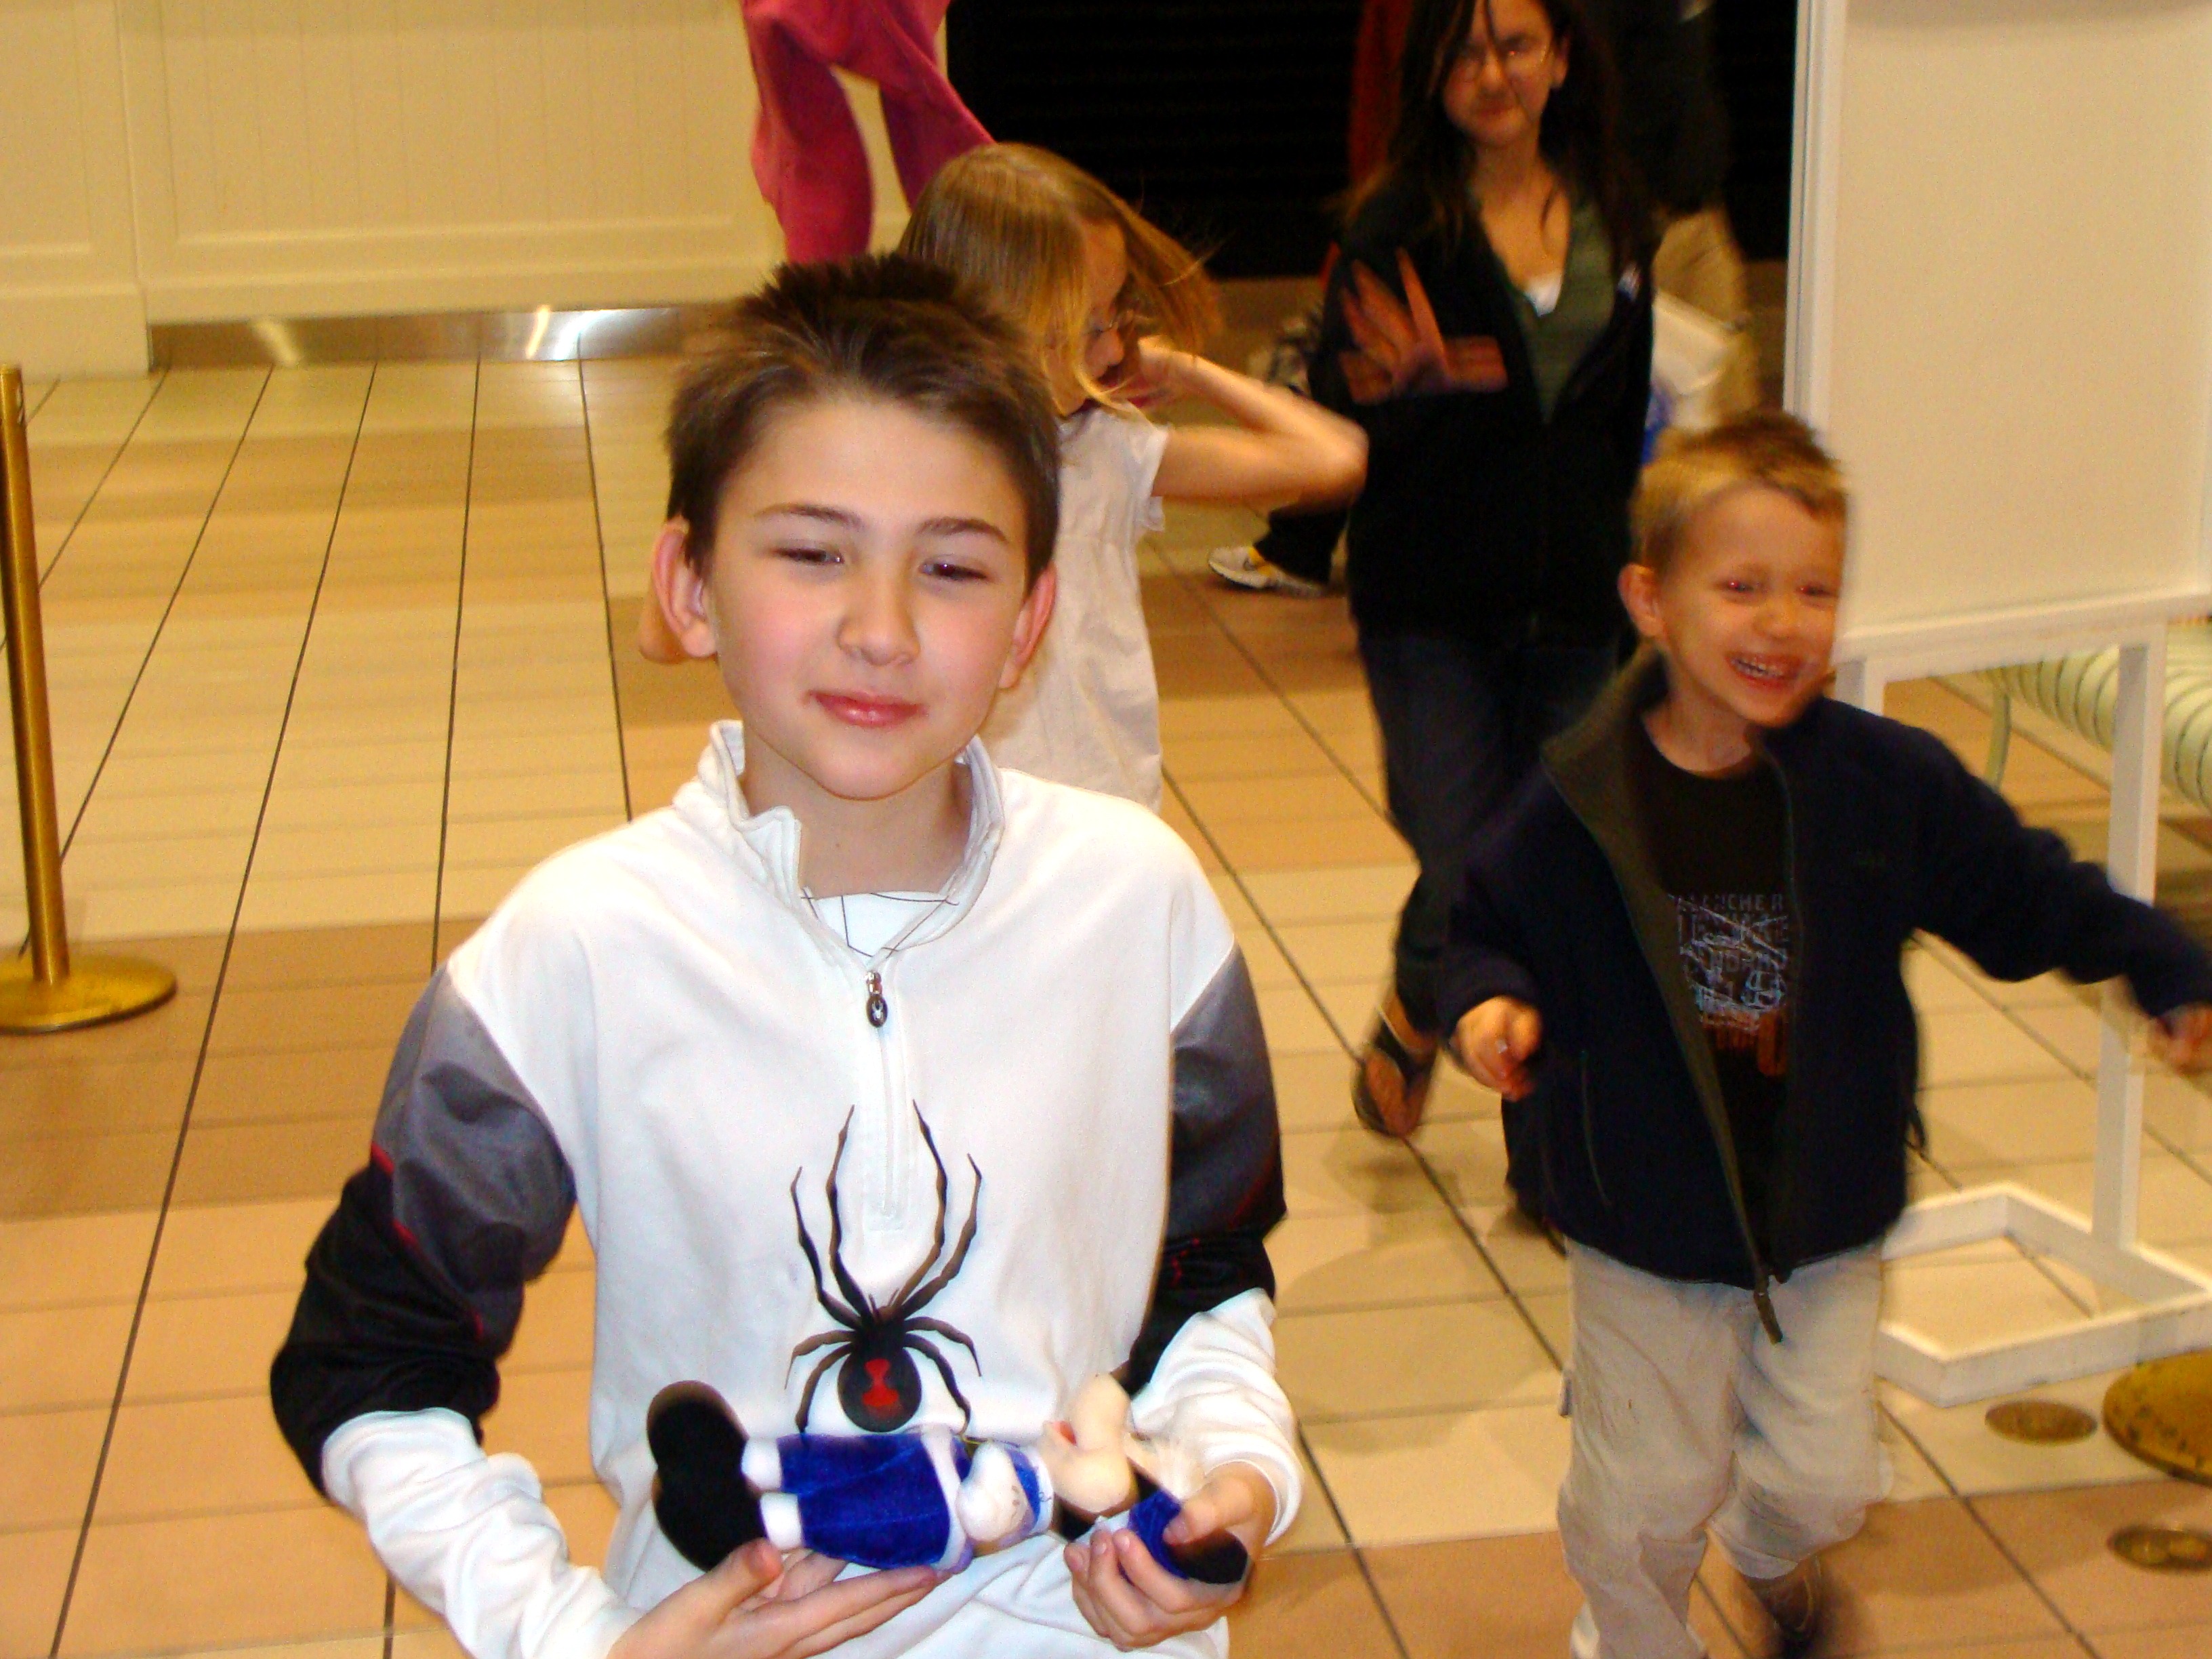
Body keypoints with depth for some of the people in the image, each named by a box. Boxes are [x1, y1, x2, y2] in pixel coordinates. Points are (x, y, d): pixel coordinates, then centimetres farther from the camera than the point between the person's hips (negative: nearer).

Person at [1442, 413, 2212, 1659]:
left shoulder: (1889, 782, -10)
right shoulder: (1579, 805, -15)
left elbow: (2028, 890, 4)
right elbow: (1494, 931, -1)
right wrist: (1491, 1001, -21)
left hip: (1829, 1216, 2)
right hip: (1647, 1223, -2)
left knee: (1825, 1478, 11)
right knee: (1647, 1494, 8)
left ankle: (1771, 1549, 49)